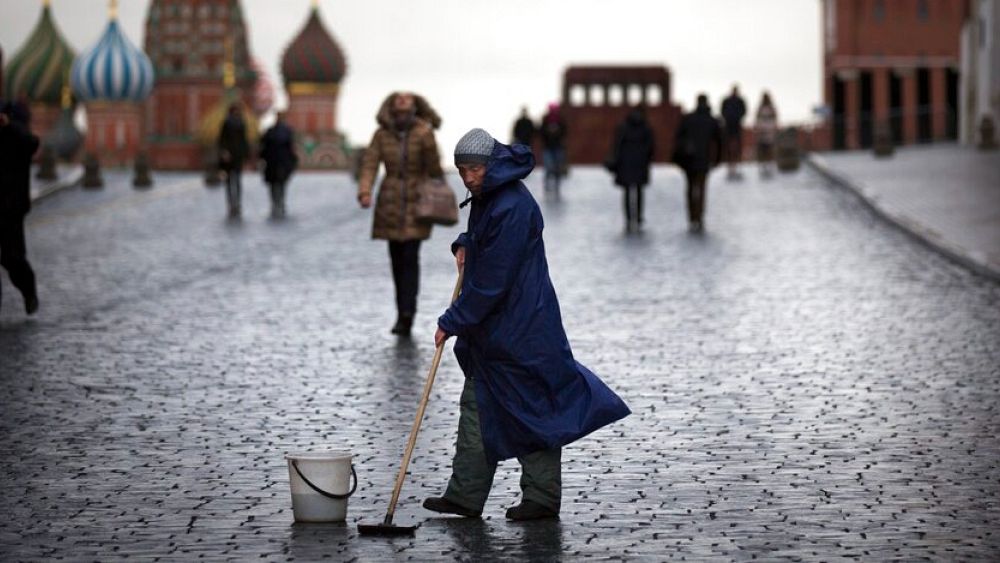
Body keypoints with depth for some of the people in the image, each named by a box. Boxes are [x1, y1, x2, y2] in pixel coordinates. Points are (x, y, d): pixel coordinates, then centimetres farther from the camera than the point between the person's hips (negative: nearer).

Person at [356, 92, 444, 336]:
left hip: (416, 202, -4)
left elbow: (434, 168, -6)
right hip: (390, 203, 4)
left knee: (410, 257, -12)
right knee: (396, 258, 8)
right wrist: (365, 192, -22)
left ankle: (406, 314, -15)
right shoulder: (381, 135, 0)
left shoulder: (424, 133, -9)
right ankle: (404, 313, 18)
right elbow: (369, 163, -7)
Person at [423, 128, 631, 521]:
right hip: (490, 328, 11)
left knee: (533, 408, 0)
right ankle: (465, 496, 15)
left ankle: (542, 498, 8)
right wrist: (464, 245, 10)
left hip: (519, 329, -10)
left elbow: (490, 283, -23)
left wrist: (452, 323, -17)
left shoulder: (512, 209, -23)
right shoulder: (487, 197, 9)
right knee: (477, 406, 10)